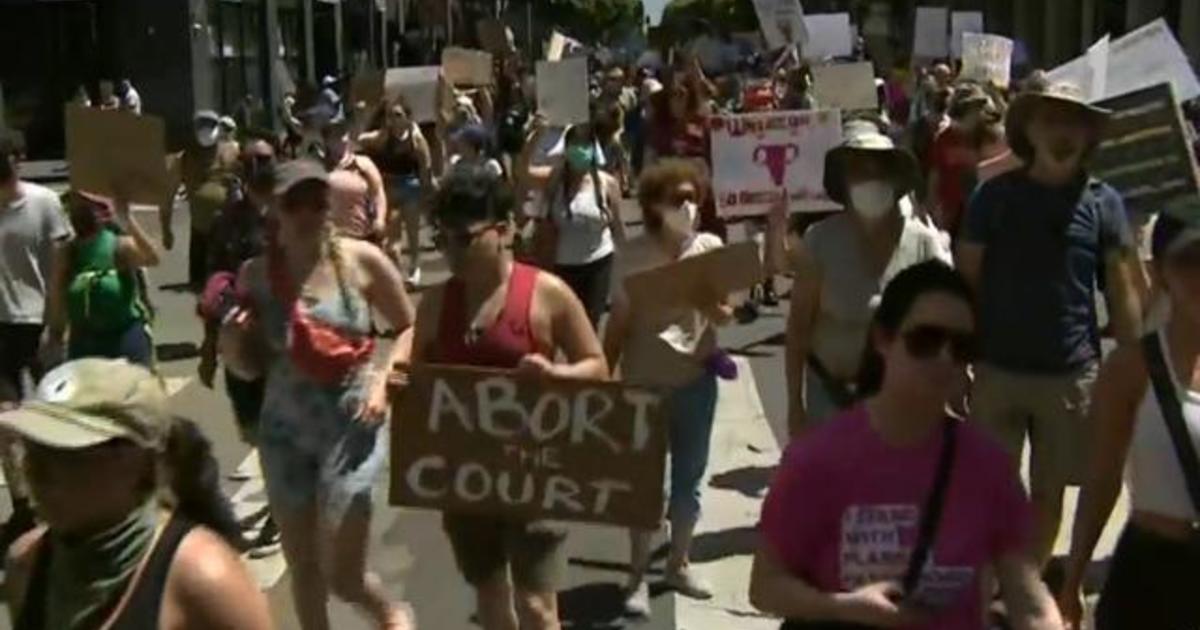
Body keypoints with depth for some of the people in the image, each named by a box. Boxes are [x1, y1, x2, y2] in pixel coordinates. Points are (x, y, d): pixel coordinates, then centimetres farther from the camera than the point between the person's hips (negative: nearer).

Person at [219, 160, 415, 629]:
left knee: (342, 576, 0)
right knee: (303, 568, 13)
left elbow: (412, 331, 4)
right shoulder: (256, 274, -4)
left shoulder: (362, 261, -9)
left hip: (351, 425, -2)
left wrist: (385, 380, -11)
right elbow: (250, 368, 5)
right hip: (284, 429, 3)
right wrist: (229, 342, -15)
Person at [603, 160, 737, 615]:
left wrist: (710, 307, -23)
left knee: (689, 476, 13)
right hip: (644, 380, -2)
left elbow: (726, 316, 0)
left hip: (696, 378, 3)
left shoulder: (711, 248, -3)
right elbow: (619, 323, -5)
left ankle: (679, 565, 30)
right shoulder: (635, 255, -9)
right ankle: (638, 575, 17)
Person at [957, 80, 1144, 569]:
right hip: (996, 369, -1)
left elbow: (1122, 292, 3)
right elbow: (965, 282, 1)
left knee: (1048, 492, 13)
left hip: (1072, 375, 1)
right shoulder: (996, 195, -1)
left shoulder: (1102, 202, 1)